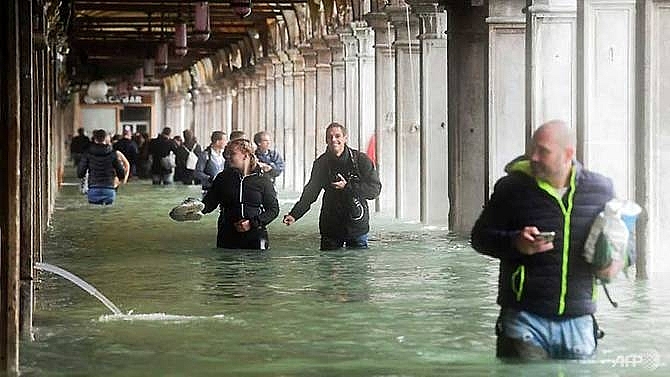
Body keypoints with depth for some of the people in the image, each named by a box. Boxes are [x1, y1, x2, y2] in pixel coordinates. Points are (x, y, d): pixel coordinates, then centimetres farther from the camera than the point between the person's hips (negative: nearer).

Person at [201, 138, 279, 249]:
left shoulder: (262, 181, 0)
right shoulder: (223, 178, 7)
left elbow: (273, 209, 2)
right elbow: (209, 203, 5)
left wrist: (252, 223, -10)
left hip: (255, 238, -2)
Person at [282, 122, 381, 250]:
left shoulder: (361, 159, -7)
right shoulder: (322, 163, 2)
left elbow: (375, 189, -11)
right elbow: (310, 192, 0)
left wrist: (348, 187, -20)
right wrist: (294, 214, -13)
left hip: (357, 226, -2)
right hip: (330, 227, 2)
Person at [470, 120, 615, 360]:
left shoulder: (600, 190, 5)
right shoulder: (512, 188, -2)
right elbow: (480, 237, 4)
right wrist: (515, 243, -15)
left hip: (578, 321, 3)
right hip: (525, 319, -2)